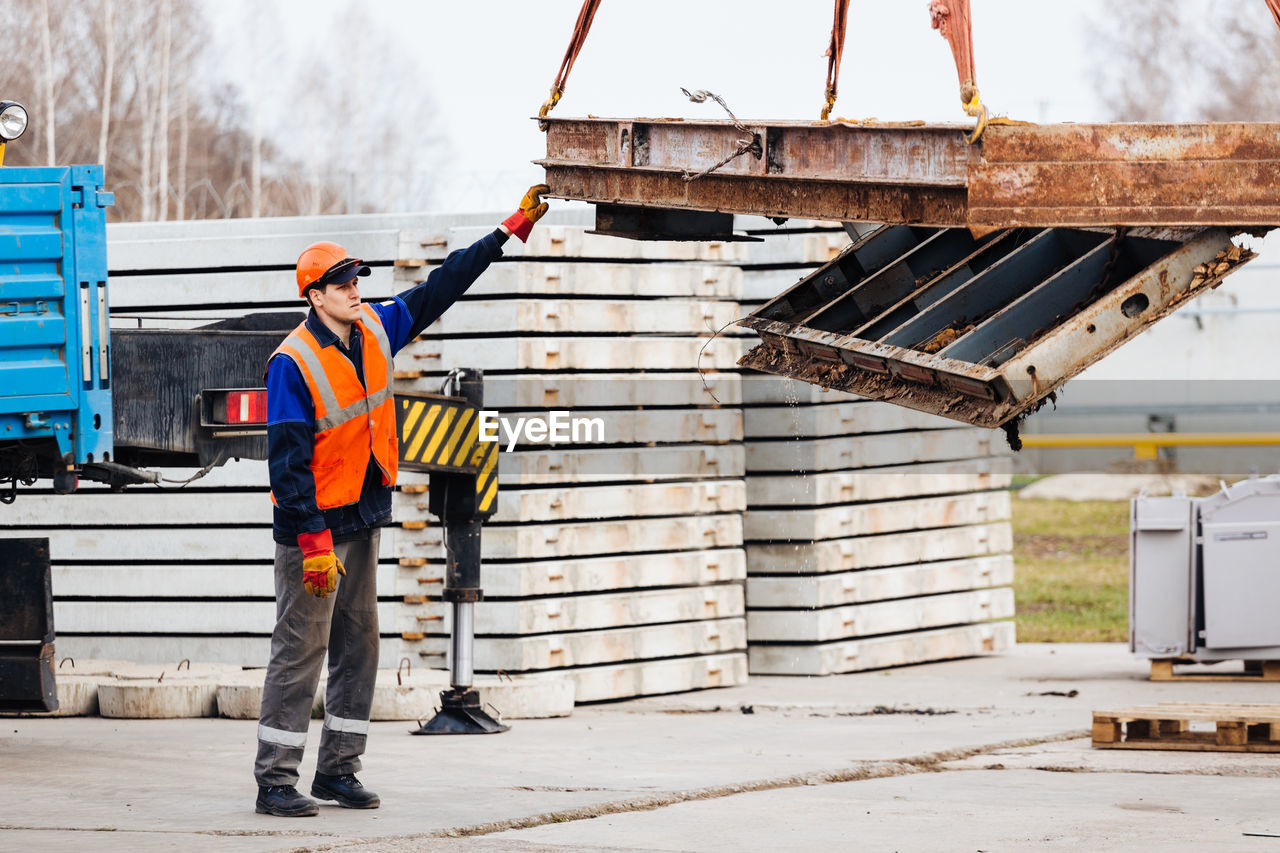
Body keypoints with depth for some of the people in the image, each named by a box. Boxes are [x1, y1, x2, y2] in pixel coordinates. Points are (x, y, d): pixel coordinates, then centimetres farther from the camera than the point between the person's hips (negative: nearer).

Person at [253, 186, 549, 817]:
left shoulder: (377, 331, 5)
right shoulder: (293, 362, -17)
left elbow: (440, 288, 14)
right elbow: (287, 457, -20)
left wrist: (509, 232, 14)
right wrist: (313, 539, -25)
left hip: (363, 518, 8)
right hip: (314, 526, -8)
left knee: (359, 642, 10)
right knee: (301, 649, -7)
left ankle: (338, 770, 18)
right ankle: (275, 782, -4)